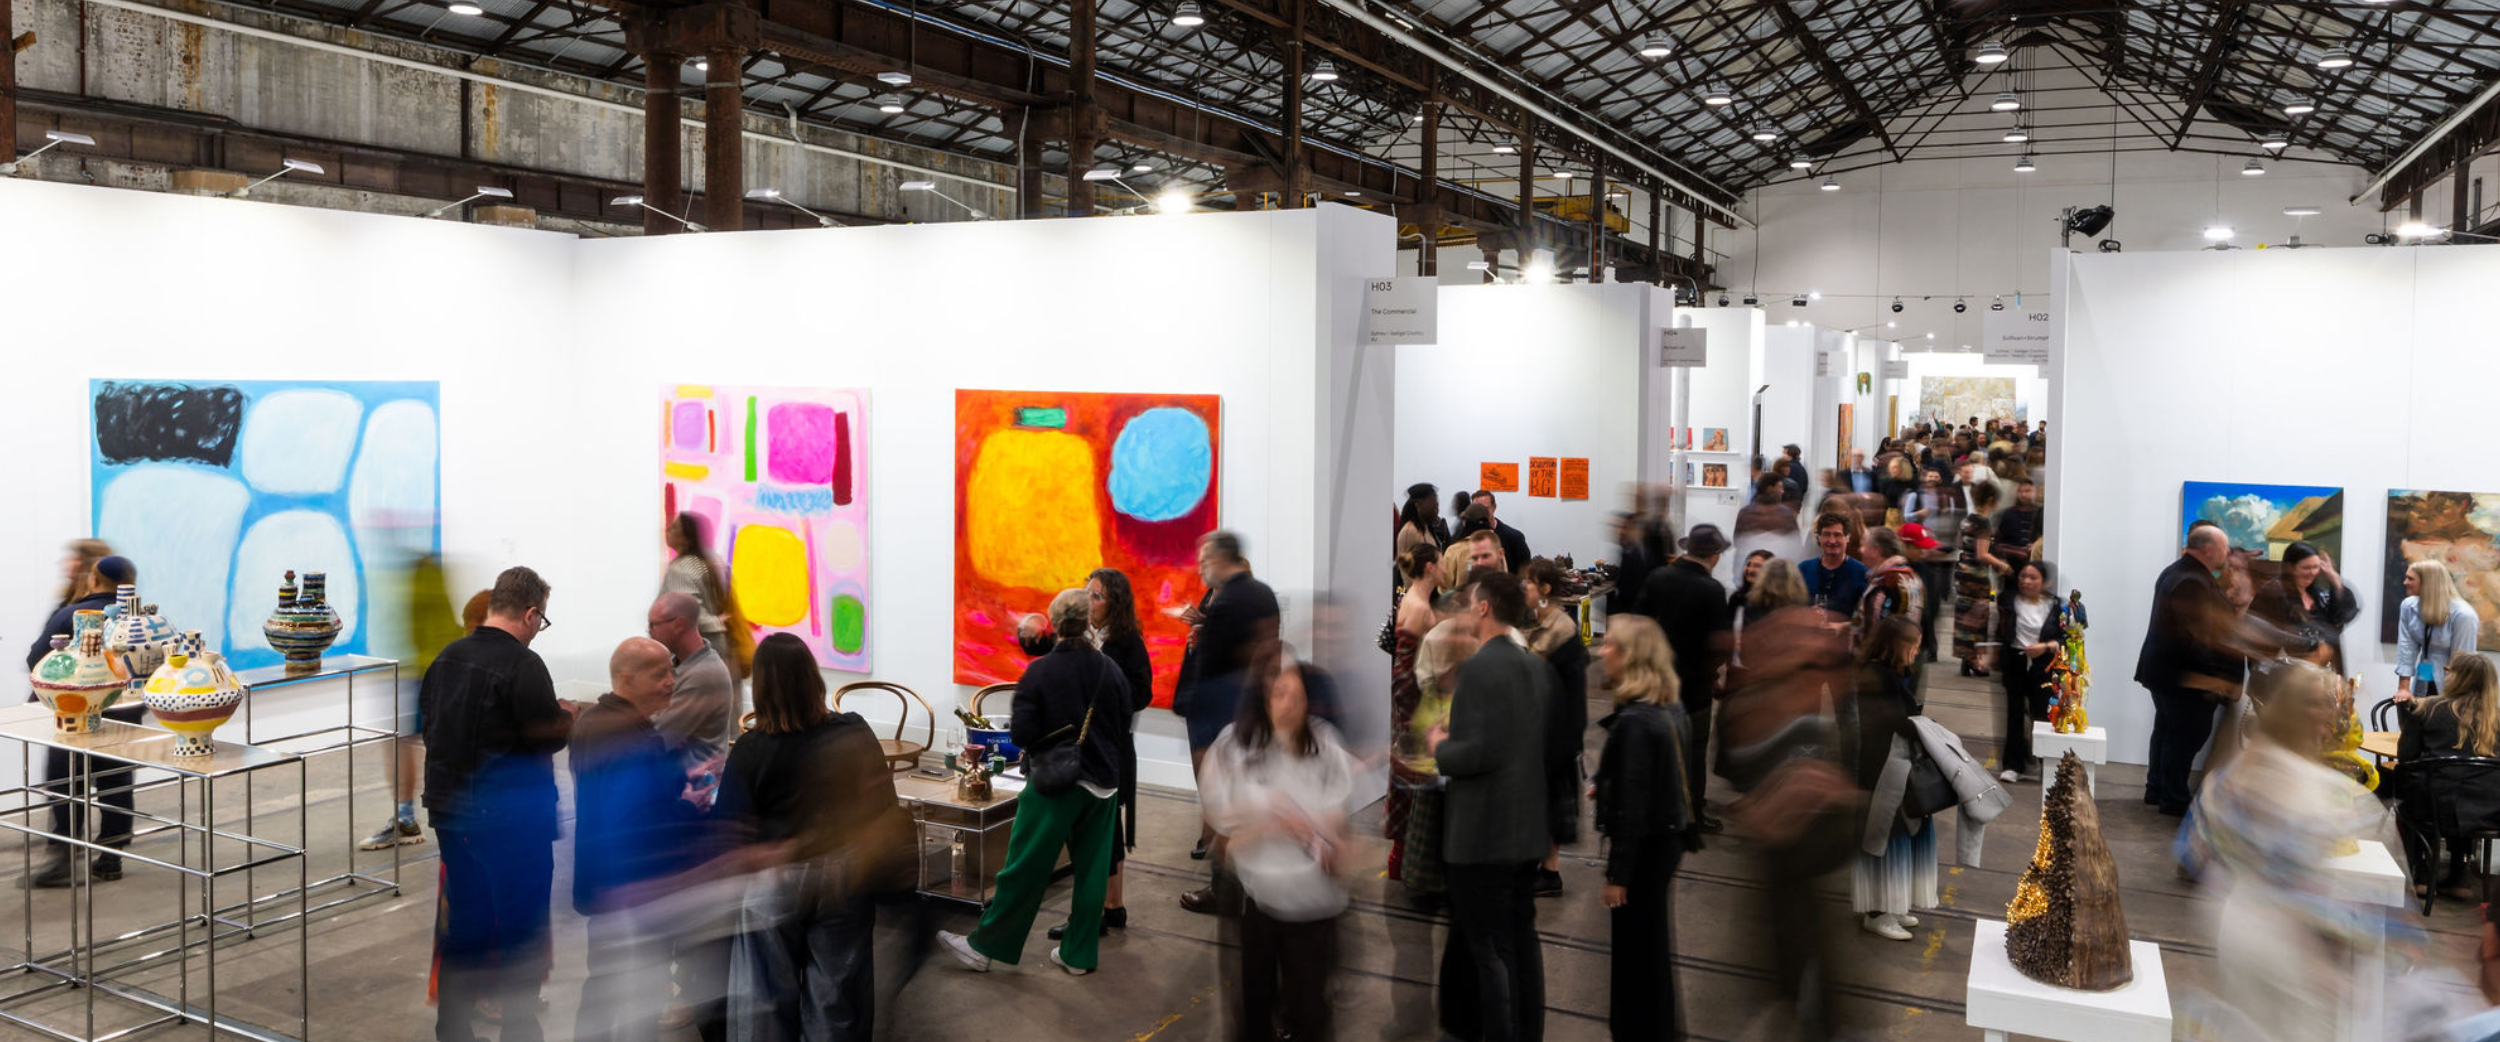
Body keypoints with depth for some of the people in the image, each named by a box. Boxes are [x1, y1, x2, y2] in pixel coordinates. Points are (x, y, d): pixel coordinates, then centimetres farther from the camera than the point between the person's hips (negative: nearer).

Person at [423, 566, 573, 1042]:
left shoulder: (447, 656, 4)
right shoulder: (523, 665, -18)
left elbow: (426, 713, 16)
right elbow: (551, 735, -16)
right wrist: (567, 716, 3)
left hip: (450, 808, 7)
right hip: (512, 816, -7)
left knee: (462, 920, 17)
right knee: (522, 926, 5)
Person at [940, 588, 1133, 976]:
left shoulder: (1040, 671, -11)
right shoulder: (1111, 670, -1)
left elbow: (1022, 734, -14)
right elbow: (1123, 725, 8)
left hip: (1053, 784, -3)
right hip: (1103, 783, 4)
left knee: (1025, 869, 3)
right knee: (1091, 871, 10)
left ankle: (984, 947, 14)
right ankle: (1079, 954, 18)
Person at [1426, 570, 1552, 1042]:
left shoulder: (1479, 667, -18)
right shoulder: (1539, 667, 7)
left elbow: (1479, 752, -24)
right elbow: (1546, 744, 13)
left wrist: (1440, 747, -5)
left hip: (1482, 833, -8)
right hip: (1529, 829, 8)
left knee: (1487, 949, 0)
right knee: (1523, 940, 16)